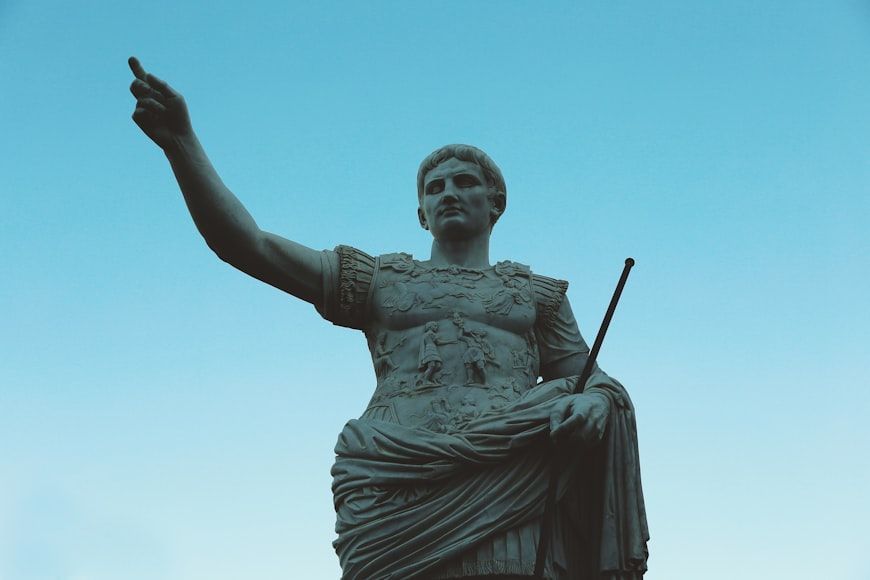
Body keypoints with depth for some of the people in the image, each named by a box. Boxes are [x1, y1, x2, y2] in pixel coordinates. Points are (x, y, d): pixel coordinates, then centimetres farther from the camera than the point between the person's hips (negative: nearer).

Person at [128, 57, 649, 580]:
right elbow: (246, 244, 15)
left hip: (508, 489, 0)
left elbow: (590, 379, 20)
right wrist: (183, 142, 4)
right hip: (396, 482, 0)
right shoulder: (378, 280, 23)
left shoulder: (537, 294, 27)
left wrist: (596, 402, -7)